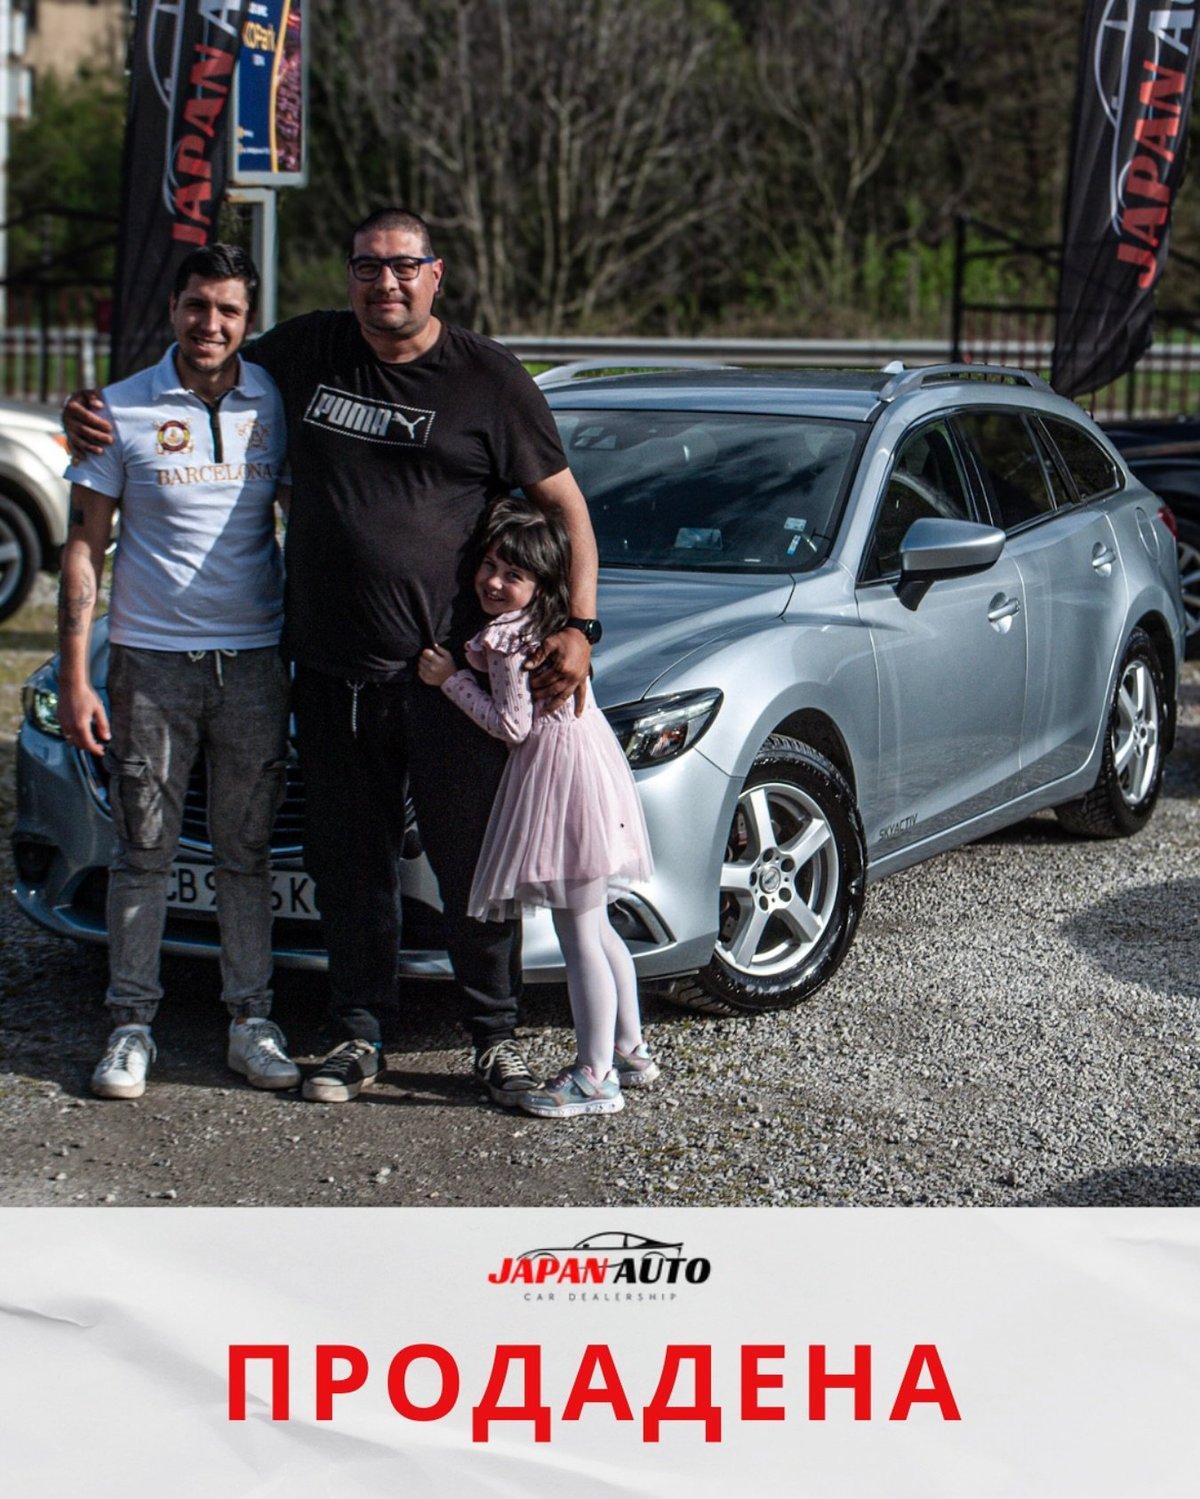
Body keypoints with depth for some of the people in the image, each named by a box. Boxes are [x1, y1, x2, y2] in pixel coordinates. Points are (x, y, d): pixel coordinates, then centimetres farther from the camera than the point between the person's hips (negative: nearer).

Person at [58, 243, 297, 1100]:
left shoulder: (278, 405, 5)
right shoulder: (124, 411, -2)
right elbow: (85, 547, 0)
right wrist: (75, 677, -7)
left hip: (253, 661, 2)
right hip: (149, 659, -2)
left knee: (247, 853, 7)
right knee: (144, 852, 3)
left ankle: (252, 1021, 15)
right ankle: (132, 1026, 11)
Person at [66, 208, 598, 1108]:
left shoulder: (488, 379, -2)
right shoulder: (306, 352, 7)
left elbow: (564, 504, 2)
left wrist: (579, 628, -9)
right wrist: (92, 417, 8)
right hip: (332, 671, 3)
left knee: (474, 862, 2)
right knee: (349, 863, 10)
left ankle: (498, 1038, 16)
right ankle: (360, 1036, 23)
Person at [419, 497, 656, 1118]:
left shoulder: (507, 638, -16)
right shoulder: (548, 624, 12)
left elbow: (512, 725, -17)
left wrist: (451, 679, -9)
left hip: (558, 775, -10)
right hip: (586, 758, 10)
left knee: (579, 940, -6)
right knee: (594, 930, 19)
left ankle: (594, 1078, -2)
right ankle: (629, 1050, 28)